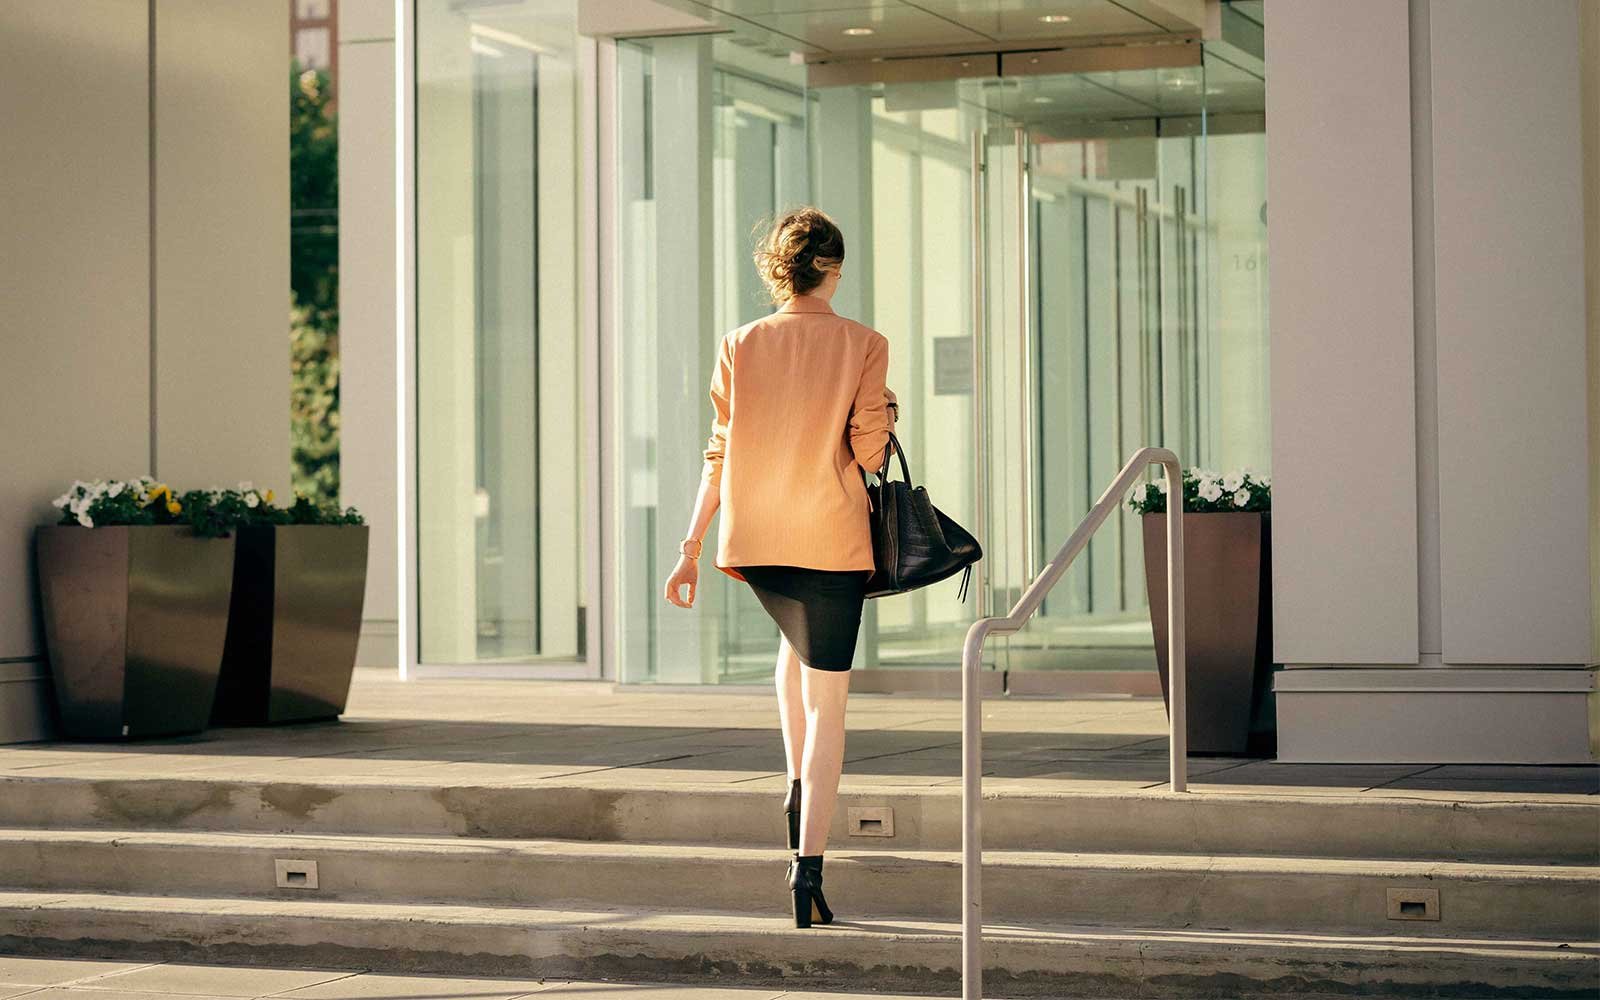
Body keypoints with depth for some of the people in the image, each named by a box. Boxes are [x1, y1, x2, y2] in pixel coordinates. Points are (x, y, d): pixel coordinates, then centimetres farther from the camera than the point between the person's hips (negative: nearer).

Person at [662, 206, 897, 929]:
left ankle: (798, 784, 22)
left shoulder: (740, 346, 1)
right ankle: (807, 870, -6)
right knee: (826, 703, 1)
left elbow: (719, 454, 2)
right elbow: (870, 453, -9)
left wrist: (690, 549, 6)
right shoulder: (863, 346, -5)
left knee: (795, 638, 34)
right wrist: (888, 412, 14)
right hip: (832, 541, -3)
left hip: (753, 539, 3)